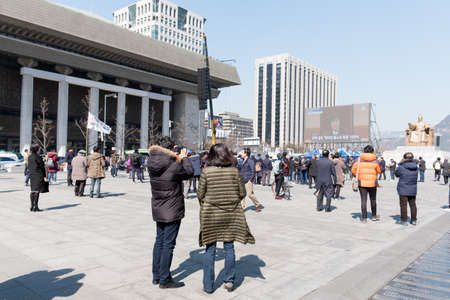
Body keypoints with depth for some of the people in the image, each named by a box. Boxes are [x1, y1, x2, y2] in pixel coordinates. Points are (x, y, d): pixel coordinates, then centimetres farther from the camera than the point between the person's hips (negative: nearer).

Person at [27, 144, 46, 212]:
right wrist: (44, 176, -4)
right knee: (37, 191, -5)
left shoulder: (29, 157, 10)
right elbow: (42, 166, -10)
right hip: (38, 175, -8)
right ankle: (35, 207, -4)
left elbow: (29, 167, 15)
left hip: (32, 175, 8)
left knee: (33, 190, 11)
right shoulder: (37, 157, -13)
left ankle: (32, 206, 15)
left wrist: (31, 173, 22)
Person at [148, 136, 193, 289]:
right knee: (168, 244, 2)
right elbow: (189, 172, -5)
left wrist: (178, 158, 13)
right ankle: (164, 280, 11)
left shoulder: (152, 165, -2)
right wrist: (184, 158, 9)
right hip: (172, 210, -7)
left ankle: (156, 275, 29)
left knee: (159, 241, 18)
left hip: (158, 210, 7)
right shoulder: (174, 166, -21)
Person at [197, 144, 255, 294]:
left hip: (211, 214, -1)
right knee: (229, 247, 14)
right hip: (231, 214, 2)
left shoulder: (206, 171, -10)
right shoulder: (234, 171, -5)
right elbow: (242, 193, 0)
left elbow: (200, 194, -5)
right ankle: (229, 281, 22)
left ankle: (208, 285, 17)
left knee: (210, 249, 9)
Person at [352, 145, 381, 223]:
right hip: (372, 183, 0)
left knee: (363, 200, 3)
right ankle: (374, 216, 31)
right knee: (373, 200, 17)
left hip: (362, 183, 0)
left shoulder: (359, 159, -3)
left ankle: (364, 218, 4)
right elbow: (379, 171, 6)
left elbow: (353, 170, -2)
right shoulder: (375, 161, -3)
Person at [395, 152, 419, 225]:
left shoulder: (401, 167, -16)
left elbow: (397, 174, 1)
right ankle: (414, 220, 22)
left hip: (403, 190, -4)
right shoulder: (415, 167, -2)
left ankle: (404, 220, 6)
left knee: (403, 205, 3)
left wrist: (400, 164, 5)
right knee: (412, 204, 15)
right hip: (413, 189, 5)